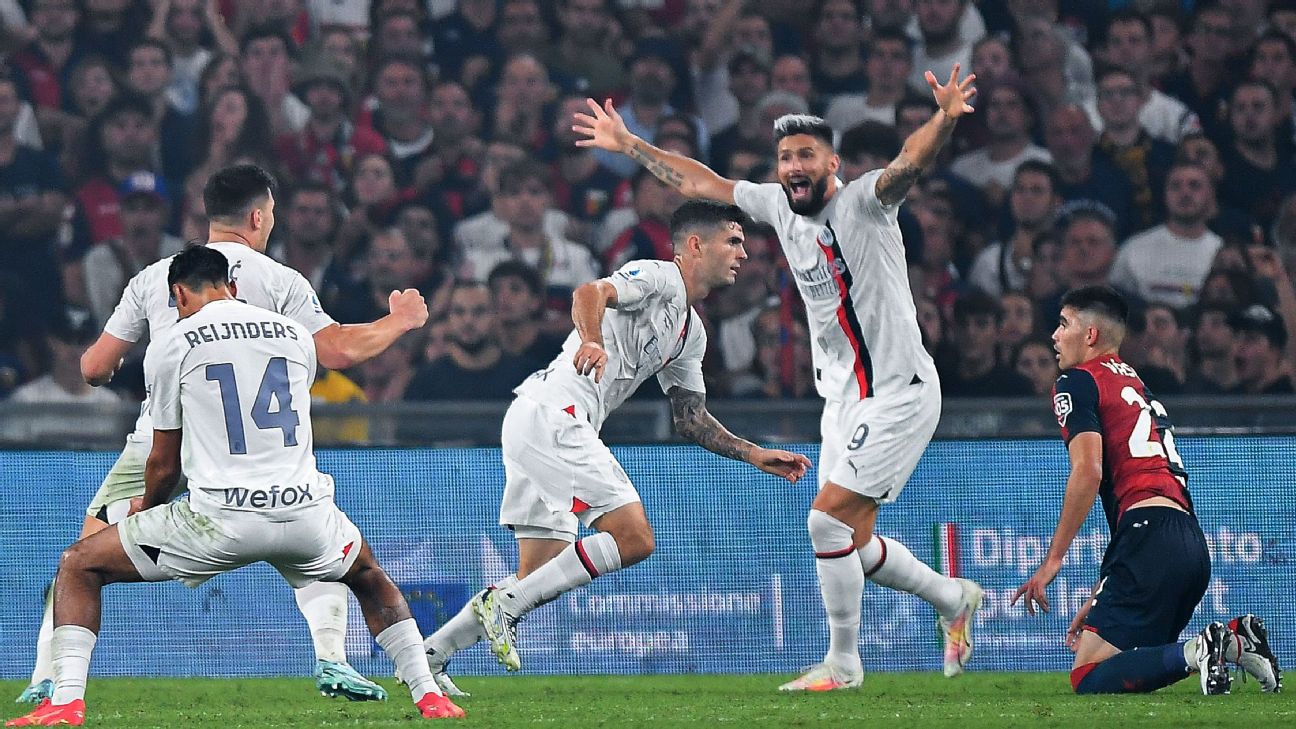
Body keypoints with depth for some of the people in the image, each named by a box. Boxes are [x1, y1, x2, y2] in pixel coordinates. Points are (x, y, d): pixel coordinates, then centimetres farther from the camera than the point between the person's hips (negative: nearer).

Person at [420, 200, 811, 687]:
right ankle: (504, 607, -13)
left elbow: (690, 419, 28)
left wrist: (756, 455, 21)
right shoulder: (658, 279, -5)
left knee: (538, 579, 9)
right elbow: (591, 293, -24)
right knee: (633, 538, -16)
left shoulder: (692, 333, 23)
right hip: (552, 413, -10)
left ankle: (428, 654, 10)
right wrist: (591, 339, -44)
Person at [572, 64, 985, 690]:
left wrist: (945, 119, -53)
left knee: (828, 518, -13)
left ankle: (843, 662, 2)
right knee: (853, 545, 9)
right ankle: (954, 598, 33)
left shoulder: (863, 202, -14)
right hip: (842, 398, 8)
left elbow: (909, 162, -34)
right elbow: (701, 183, 19)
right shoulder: (778, 205, 6)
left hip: (899, 392, -8)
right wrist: (629, 145, 23)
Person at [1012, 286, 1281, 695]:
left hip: (1151, 536, -9)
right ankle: (1236, 640, -1)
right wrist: (1099, 600, 33)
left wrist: (1052, 561, -8)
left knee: (1088, 679, -9)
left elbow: (1087, 472, -11)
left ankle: (1196, 653, -25)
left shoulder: (1078, 383, 5)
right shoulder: (1137, 386, 31)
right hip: (1193, 545, 9)